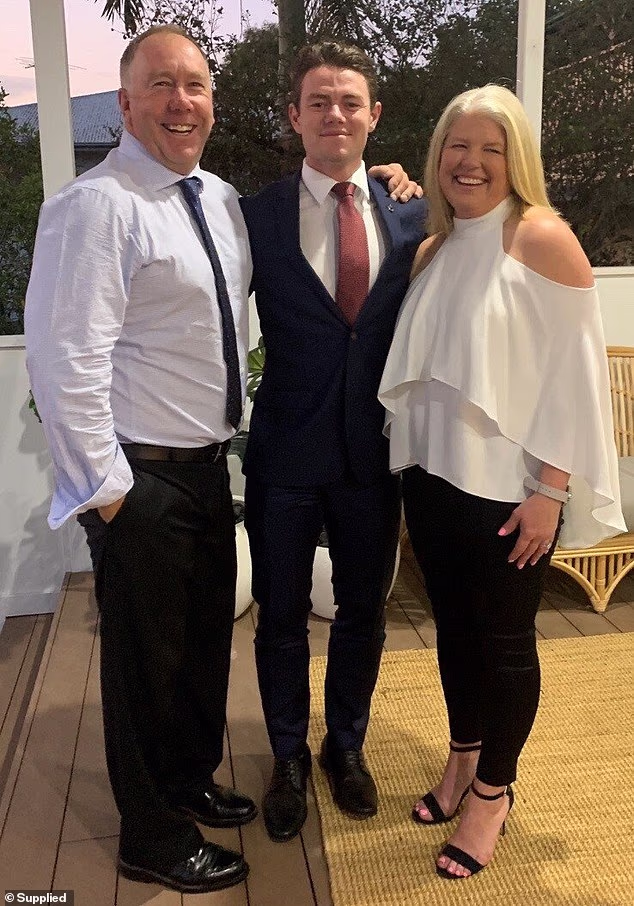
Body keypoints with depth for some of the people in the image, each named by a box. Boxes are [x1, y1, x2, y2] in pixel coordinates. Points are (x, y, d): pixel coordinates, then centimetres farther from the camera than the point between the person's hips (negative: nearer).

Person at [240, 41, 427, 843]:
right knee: (281, 617, 13)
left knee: (363, 611, 17)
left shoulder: (410, 217, 1)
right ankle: (288, 757, 38)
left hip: (374, 450, 2)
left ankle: (346, 745, 42)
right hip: (287, 452, -2)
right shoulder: (257, 216, -5)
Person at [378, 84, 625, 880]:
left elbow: (574, 372, -12)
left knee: (504, 639, 8)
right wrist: (409, 459, 4)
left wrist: (550, 492, -16)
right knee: (453, 627, 17)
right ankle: (462, 759, 39)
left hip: (508, 484, -5)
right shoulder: (433, 249, 10)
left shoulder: (542, 237, -9)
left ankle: (493, 791, 29)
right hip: (432, 473, 6)